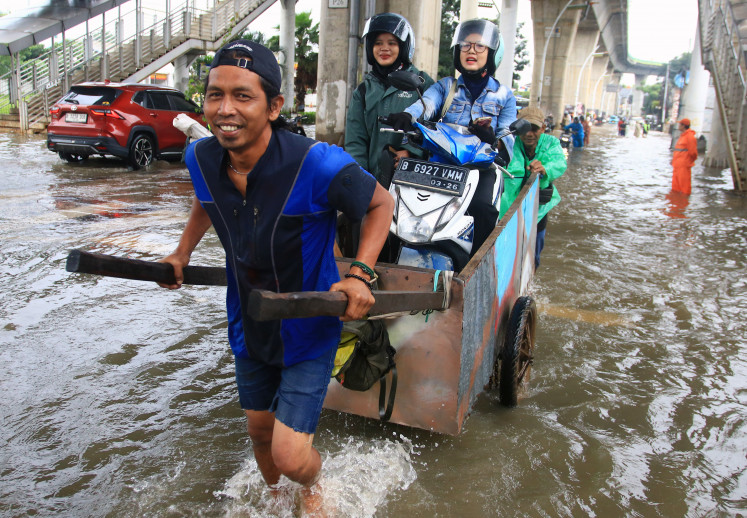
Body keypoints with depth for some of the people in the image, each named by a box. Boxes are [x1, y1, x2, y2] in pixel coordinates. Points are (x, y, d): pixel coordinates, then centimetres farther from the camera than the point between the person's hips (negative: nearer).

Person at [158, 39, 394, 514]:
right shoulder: (202, 158, -13)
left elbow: (381, 204, -14)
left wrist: (360, 274, -26)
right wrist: (183, 252, 4)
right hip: (249, 327, 5)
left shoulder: (318, 165, -31)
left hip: (309, 329, -5)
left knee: (289, 457, -6)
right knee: (260, 429, 24)